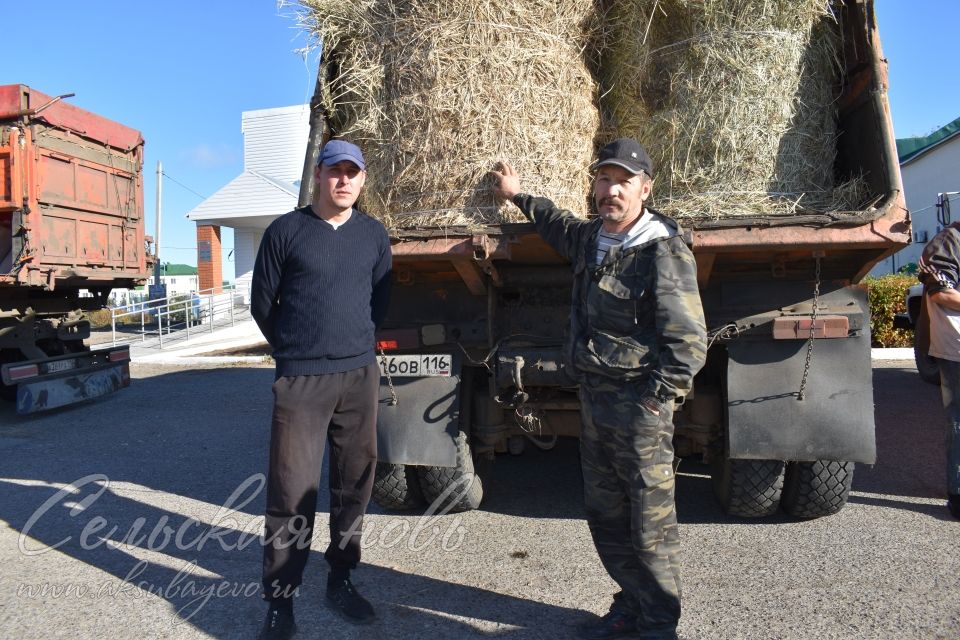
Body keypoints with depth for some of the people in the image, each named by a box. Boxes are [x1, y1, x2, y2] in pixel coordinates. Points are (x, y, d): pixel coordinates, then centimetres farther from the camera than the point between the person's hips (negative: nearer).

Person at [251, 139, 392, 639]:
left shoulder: (374, 235, 7)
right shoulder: (286, 230, -2)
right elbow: (262, 302, 4)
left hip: (360, 376, 4)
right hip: (300, 380, -3)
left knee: (354, 482, 9)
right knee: (292, 490, -2)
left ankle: (340, 580, 26)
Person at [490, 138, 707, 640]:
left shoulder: (664, 254, -15)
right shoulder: (590, 238, 10)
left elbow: (689, 346, -16)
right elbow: (561, 226, 36)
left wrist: (650, 401, -16)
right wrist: (517, 195, 44)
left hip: (639, 406, -8)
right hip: (593, 400, 8)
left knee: (650, 525, 3)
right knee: (605, 516, 16)